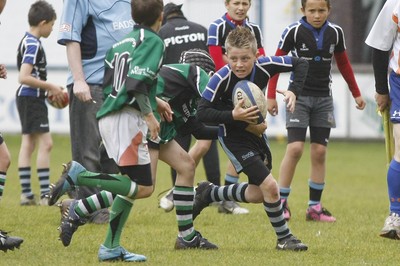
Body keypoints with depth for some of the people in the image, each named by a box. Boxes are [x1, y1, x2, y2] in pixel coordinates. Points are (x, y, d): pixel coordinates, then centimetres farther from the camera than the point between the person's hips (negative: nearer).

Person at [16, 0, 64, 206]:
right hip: (32, 98, -10)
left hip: (27, 98, 10)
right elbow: (24, 77, -25)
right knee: (45, 143, -10)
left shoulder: (28, 41, 12)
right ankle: (45, 194, -12)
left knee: (28, 143, 10)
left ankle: (26, 193, 11)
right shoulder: (33, 45, -18)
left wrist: (48, 88, 15)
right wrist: (50, 87, -16)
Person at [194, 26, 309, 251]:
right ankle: (284, 238, 2)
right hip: (234, 137, -6)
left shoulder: (264, 66, -19)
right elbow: (202, 113, -25)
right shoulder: (221, 79, -28)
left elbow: (300, 64, -6)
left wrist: (293, 91, -21)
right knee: (270, 186, -17)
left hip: (256, 131, 6)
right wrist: (233, 116, -37)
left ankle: (209, 194, 39)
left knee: (258, 194, 17)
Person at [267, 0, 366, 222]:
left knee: (319, 152, 3)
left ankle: (315, 207, 9)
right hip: (299, 96, -4)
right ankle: (282, 202, -5)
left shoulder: (335, 33, 1)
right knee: (295, 148, -14)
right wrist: (271, 96, -7)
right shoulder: (294, 31, -9)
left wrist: (356, 94, 19)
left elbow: (344, 64, 15)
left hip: (323, 98, 4)